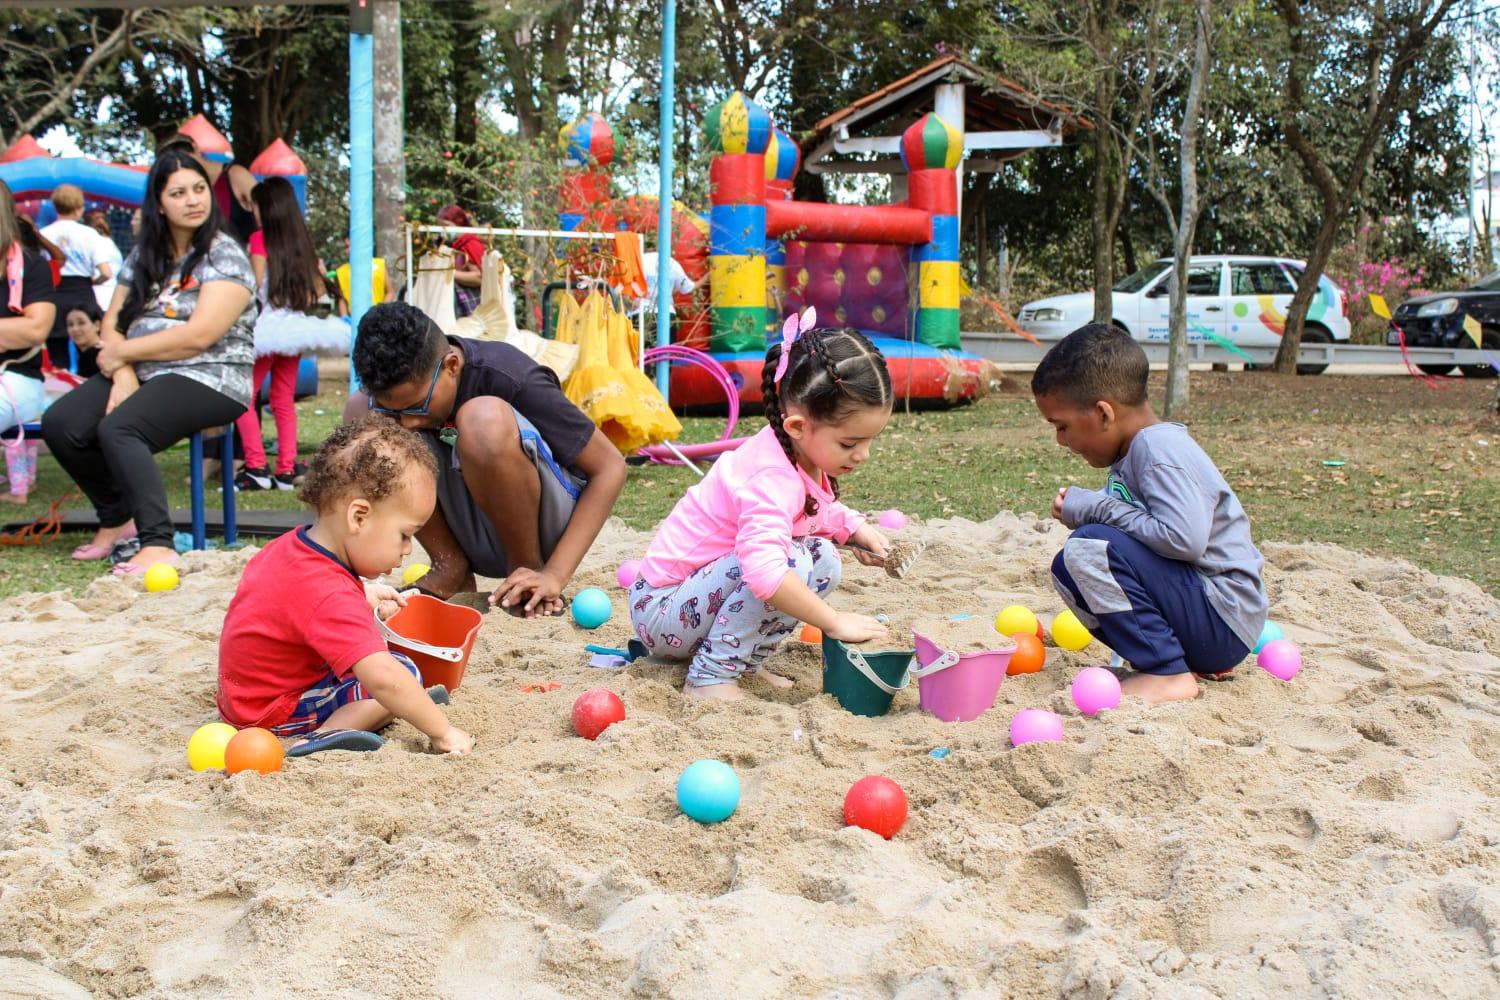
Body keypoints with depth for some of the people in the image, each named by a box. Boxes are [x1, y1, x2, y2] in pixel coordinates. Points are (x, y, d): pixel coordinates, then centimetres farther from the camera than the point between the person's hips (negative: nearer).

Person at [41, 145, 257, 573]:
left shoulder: (225, 257, -6)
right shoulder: (143, 257, 16)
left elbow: (199, 336, -17)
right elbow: (112, 323, 11)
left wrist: (121, 352, -8)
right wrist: (122, 374, -10)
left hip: (208, 380, -7)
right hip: (140, 374, 7)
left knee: (117, 429, -32)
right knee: (60, 423, -15)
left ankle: (158, 545, -35)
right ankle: (116, 518, 5)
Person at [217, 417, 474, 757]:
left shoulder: (292, 544, -3)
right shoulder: (332, 597, -34)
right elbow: (382, 677, -42)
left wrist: (365, 596, 18)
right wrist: (442, 731, -36)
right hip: (274, 714, -10)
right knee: (403, 671, -17)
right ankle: (330, 733, -29)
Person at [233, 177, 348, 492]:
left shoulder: (260, 239, -7)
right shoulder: (302, 242, 8)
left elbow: (258, 286, -13)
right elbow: (319, 293, 7)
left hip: (269, 328, -6)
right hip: (297, 328, 6)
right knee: (285, 400, 12)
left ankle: (256, 466, -8)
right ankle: (286, 469, 10)